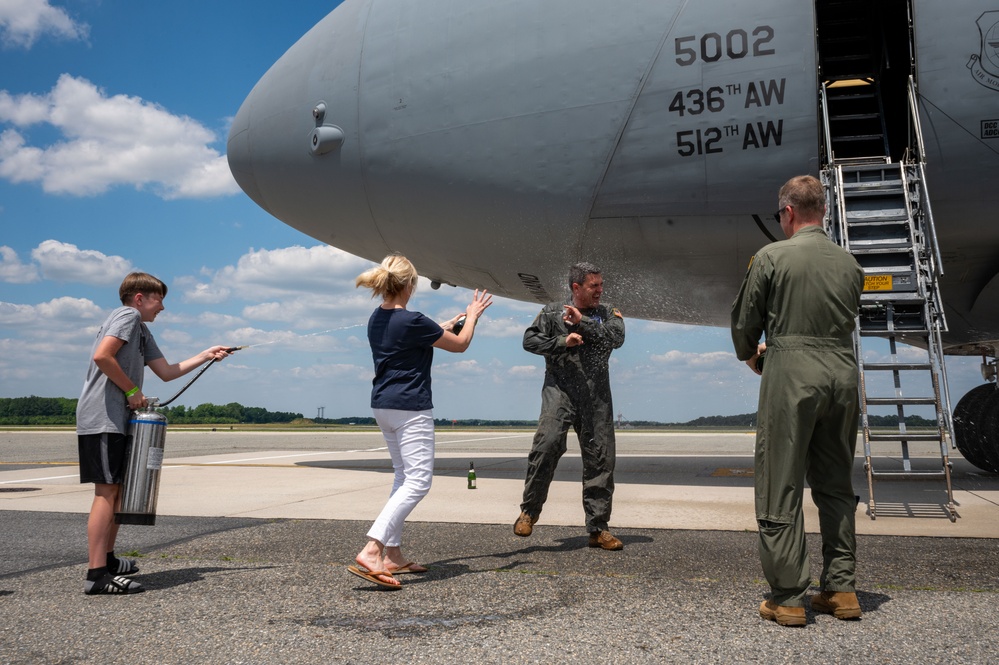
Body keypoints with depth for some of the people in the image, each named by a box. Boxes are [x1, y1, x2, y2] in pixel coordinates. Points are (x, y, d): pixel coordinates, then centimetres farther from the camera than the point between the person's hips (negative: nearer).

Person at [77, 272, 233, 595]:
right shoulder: (127, 315, -6)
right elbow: (102, 356, -21)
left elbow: (166, 371, 21)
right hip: (102, 419, -10)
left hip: (119, 420, 10)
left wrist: (205, 356, 20)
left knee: (117, 489, 15)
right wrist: (133, 390, -13)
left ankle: (107, 559, 25)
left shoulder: (142, 331, 22)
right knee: (106, 491, -12)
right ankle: (97, 574, -12)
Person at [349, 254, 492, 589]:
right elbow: (460, 345, -4)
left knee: (403, 476, 17)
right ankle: (371, 551, -21)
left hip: (383, 405, 9)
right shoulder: (412, 321, -17)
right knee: (418, 480, -9)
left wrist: (452, 322, 31)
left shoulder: (376, 319, 8)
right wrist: (472, 315, 13)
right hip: (411, 408, -9)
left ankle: (393, 555, 18)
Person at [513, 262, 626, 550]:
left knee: (601, 458, 3)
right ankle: (529, 511, -4)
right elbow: (530, 340, 4)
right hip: (560, 389, -3)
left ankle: (598, 529, 13)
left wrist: (582, 321, -8)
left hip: (597, 396, 3)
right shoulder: (552, 311, 11)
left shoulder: (608, 313, 15)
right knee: (548, 443, -22)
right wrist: (562, 342, -8)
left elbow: (617, 338, -3)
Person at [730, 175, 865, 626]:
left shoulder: (772, 257, -5)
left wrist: (750, 355, 20)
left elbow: (744, 321, 1)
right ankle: (842, 589, 21)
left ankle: (788, 598, 5)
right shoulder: (849, 263, 10)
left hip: (791, 373, -5)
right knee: (836, 486, 15)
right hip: (843, 372, 6)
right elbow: (849, 319, 16)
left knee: (781, 489, 1)